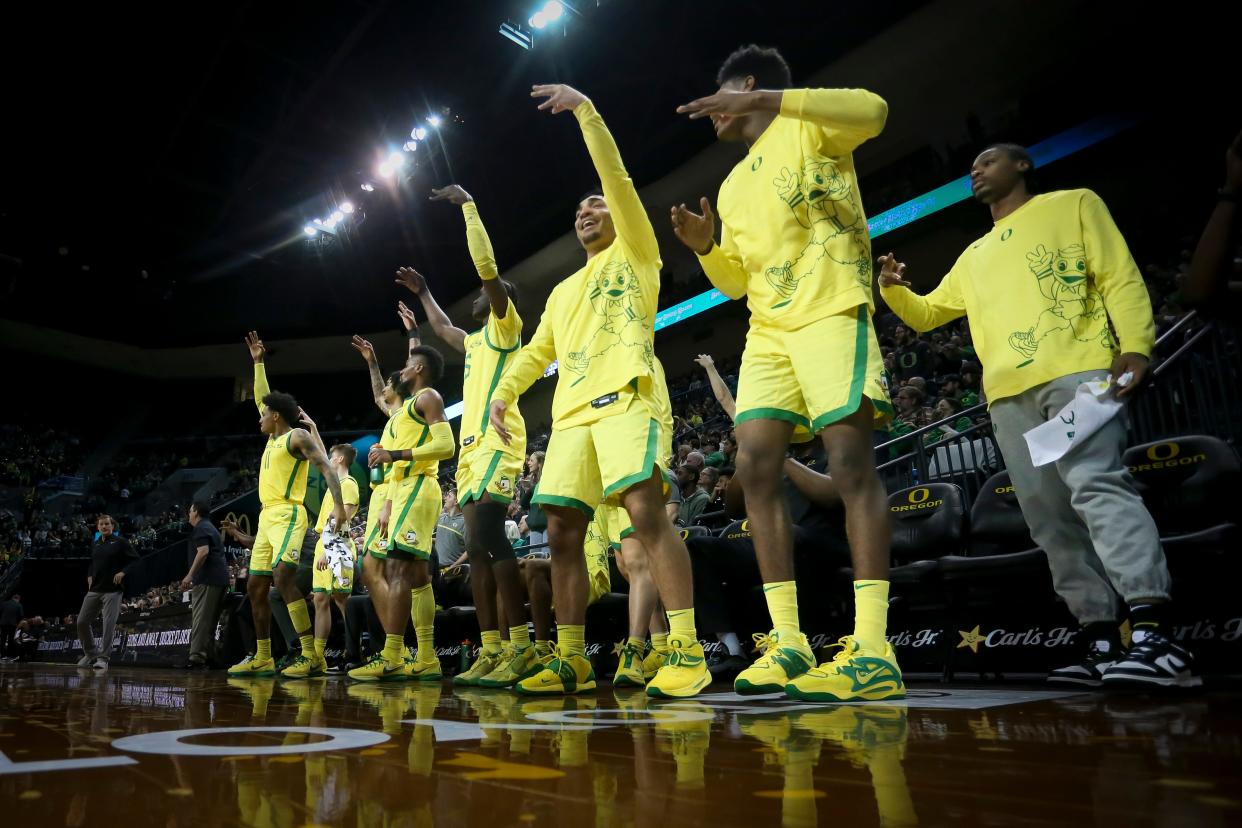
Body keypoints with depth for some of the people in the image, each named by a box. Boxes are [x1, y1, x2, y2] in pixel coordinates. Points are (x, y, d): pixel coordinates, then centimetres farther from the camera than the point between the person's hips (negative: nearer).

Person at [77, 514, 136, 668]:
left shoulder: (120, 542, 0)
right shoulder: (95, 545, 16)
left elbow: (135, 560, -3)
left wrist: (123, 572, -14)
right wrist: (89, 576, 14)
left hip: (113, 590, -6)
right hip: (94, 589, 6)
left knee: (109, 624, -8)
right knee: (82, 622, 5)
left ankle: (103, 657, -1)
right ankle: (90, 653, 22)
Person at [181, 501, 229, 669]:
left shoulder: (200, 528, -3)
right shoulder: (211, 528, 27)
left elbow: (203, 552, -18)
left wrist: (189, 576, -19)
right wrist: (194, 577, 28)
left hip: (207, 579, -10)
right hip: (219, 578, 10)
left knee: (200, 618, -12)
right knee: (209, 620, 10)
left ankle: (197, 657, -16)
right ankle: (207, 656, 9)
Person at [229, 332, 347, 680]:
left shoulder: (297, 436, -4)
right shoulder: (273, 438, 21)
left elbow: (326, 468, -13)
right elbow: (261, 398, 32)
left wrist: (339, 505, -25)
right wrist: (258, 362, 32)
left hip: (288, 515, -10)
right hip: (267, 517, 10)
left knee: (283, 578, -23)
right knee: (255, 587, 8)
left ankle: (311, 654, -24)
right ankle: (263, 658, 16)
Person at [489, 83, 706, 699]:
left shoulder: (635, 253, 15)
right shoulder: (563, 291, 31)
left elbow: (616, 177, 3)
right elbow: (536, 352, 29)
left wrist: (585, 109, 1)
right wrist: (504, 392, 13)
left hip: (624, 399, -6)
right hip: (571, 413, 7)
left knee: (646, 513, -21)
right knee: (561, 532, 0)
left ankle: (687, 651, -18)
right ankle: (572, 660, 7)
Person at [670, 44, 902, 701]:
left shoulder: (807, 127, 6)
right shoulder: (732, 187, 26)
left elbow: (872, 111, -17)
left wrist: (764, 99, -20)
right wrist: (704, 246, 6)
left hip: (830, 312, -7)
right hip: (767, 330, 8)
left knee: (850, 460, -14)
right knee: (754, 466, -4)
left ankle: (873, 652, -13)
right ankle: (788, 642, -1)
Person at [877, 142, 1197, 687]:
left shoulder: (1074, 204, 16)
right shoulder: (973, 257, 31)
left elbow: (1120, 278, 4)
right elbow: (925, 315, 33)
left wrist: (1135, 347, -13)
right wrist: (893, 288, 11)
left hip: (1077, 371, -6)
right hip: (1007, 394, 6)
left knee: (1097, 487, -24)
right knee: (1050, 518, 0)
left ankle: (1157, 638, -27)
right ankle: (1103, 644, 3)